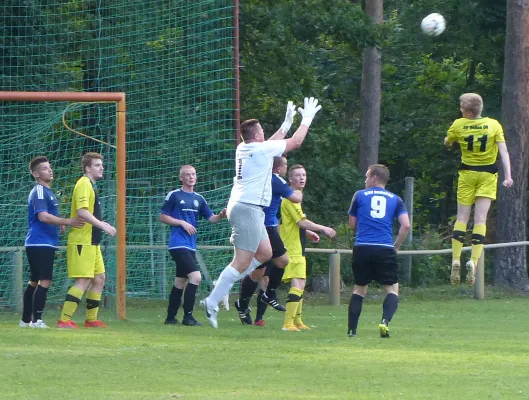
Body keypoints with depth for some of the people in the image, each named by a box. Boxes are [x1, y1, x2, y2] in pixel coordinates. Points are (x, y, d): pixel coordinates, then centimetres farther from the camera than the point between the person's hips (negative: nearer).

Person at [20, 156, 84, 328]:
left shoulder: (48, 191, 19)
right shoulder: (39, 192, -13)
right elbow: (43, 216, -24)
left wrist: (59, 224, 11)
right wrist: (67, 221, -27)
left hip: (46, 244, 11)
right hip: (40, 244, -11)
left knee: (34, 282, 14)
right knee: (45, 281, -15)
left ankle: (26, 320, 19)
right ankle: (37, 320, -17)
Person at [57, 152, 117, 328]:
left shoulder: (90, 185, 19)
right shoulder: (84, 184, -13)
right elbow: (81, 211, -24)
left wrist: (101, 225, 14)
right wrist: (102, 225, -25)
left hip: (91, 242, 10)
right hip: (82, 241, -10)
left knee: (99, 278, 12)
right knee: (83, 281, -12)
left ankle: (91, 319, 17)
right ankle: (64, 320, -12)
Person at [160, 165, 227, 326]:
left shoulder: (199, 199, 13)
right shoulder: (174, 196, -3)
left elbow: (211, 218, 8)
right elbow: (162, 216, -2)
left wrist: (221, 216, -14)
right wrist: (182, 223, -12)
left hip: (190, 246, 7)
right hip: (178, 244, -7)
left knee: (180, 282, 12)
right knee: (195, 276, -19)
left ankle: (170, 317, 21)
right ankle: (188, 316, -15)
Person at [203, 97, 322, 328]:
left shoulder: (243, 149, 14)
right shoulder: (261, 149, -10)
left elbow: (273, 143, 35)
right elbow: (296, 142, 0)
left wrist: (287, 123, 39)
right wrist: (307, 119, 13)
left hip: (241, 207, 10)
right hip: (248, 208, -10)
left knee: (265, 253, 16)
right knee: (242, 262, -12)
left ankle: (224, 283, 12)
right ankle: (212, 302, -16)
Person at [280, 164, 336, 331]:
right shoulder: (290, 198, -15)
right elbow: (302, 222, -21)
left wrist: (308, 233, 21)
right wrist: (323, 229, -14)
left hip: (297, 249, 11)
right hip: (292, 249, -11)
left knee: (300, 285, 19)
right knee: (297, 285, -18)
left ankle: (297, 321, 29)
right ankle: (288, 323, -24)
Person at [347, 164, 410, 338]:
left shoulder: (360, 195, 12)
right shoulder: (395, 199, 14)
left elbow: (352, 224, 18)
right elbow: (406, 225, 3)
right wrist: (396, 246, 14)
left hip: (362, 248, 1)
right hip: (385, 250, -1)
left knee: (359, 289, 15)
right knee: (392, 289, 8)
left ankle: (352, 331, 10)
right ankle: (385, 321, -18)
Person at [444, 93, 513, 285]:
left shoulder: (458, 125, -5)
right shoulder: (494, 125, -4)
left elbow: (447, 143, 13)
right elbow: (503, 151, -10)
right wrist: (508, 176, -13)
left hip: (467, 173, 0)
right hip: (488, 174, 0)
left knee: (462, 218, 5)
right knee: (480, 219, -2)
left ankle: (456, 260, -7)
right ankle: (473, 261, -16)